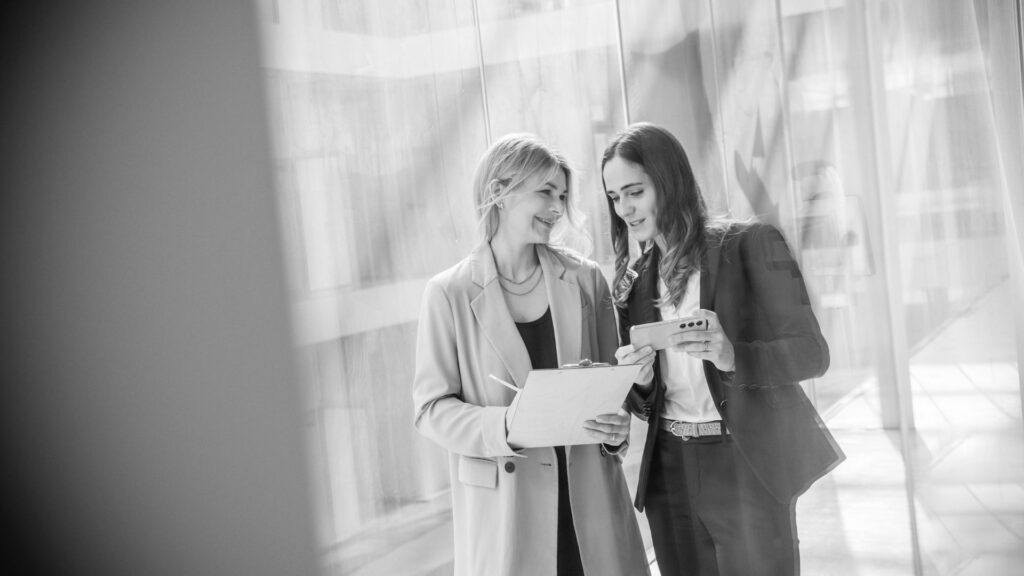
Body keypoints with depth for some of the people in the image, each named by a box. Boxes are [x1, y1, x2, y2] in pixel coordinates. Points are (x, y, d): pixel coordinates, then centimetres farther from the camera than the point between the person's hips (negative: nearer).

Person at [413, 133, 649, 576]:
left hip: (591, 496, 3)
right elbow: (432, 407, -4)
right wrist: (506, 427, -20)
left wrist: (616, 427, -7)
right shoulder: (450, 292, -5)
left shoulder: (585, 279, 3)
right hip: (503, 505, -2)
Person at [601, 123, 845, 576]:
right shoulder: (634, 279, 9)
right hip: (669, 471, 5)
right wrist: (639, 380, -12)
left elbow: (811, 353, -10)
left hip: (746, 466, -4)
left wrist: (733, 355, -27)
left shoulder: (749, 244, -5)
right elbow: (645, 404, 11)